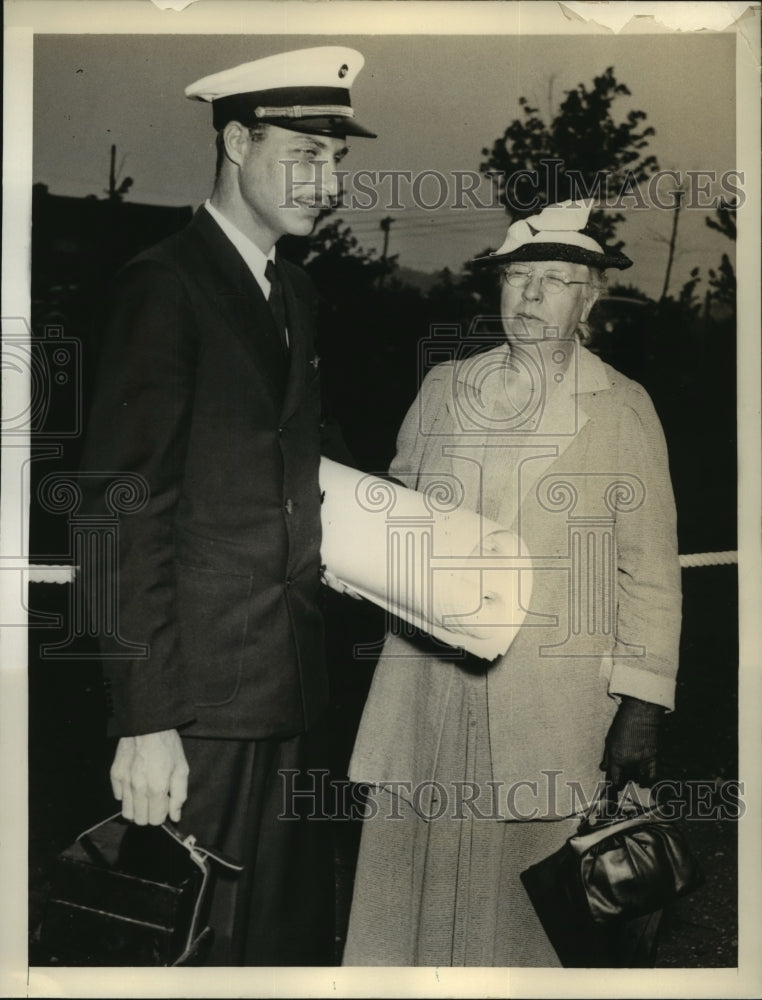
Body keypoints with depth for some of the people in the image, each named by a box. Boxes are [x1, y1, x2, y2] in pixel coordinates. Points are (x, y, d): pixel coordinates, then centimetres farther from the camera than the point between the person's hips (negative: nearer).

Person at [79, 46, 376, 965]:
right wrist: (145, 719, -17)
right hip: (201, 697, -7)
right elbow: (129, 506, -13)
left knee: (292, 935, 14)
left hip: (291, 691, 7)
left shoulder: (296, 294, 16)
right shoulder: (164, 285, -7)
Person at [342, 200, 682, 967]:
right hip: (428, 694, 3)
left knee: (531, 897, 2)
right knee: (414, 883, 5)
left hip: (551, 705, -2)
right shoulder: (443, 387, 11)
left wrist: (642, 707, -4)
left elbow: (648, 567, 1)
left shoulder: (623, 409, 3)